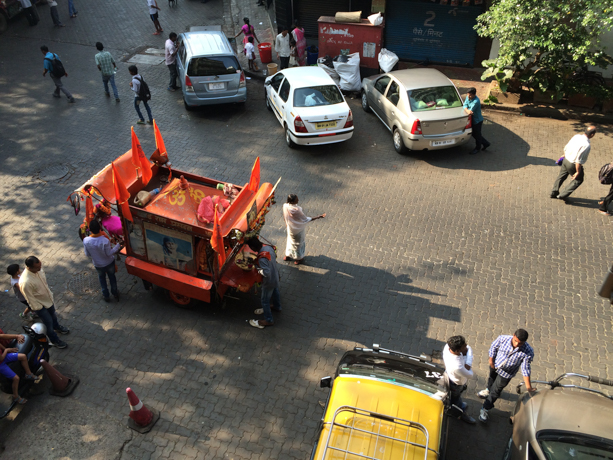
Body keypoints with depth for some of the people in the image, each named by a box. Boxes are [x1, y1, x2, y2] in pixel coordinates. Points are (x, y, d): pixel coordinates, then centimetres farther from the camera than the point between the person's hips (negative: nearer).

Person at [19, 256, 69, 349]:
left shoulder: (38, 268, -19)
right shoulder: (25, 282, -41)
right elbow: (30, 299, -26)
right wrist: (39, 309, -14)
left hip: (48, 298, 6)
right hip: (40, 305, -6)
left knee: (53, 314, 33)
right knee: (48, 322, 16)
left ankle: (56, 326, 64)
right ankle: (54, 340, 42)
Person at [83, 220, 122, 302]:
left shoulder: (86, 241, -27)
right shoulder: (105, 240, -36)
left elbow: (87, 254, -11)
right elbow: (109, 253, -21)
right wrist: (118, 245, -11)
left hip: (98, 265, 2)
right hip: (109, 263, -1)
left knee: (101, 277, 30)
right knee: (112, 276, 27)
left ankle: (106, 295, 46)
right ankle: (115, 294, 47)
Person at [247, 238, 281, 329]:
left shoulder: (262, 258, -39)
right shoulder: (268, 247, -15)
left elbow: (266, 273, -39)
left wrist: (258, 269, -22)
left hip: (269, 281, -8)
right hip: (275, 276, 8)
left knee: (265, 300, 14)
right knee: (275, 292, 33)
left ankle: (268, 320, 33)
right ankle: (277, 307, 60)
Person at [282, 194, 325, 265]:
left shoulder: (285, 206, -22)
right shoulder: (296, 210, -39)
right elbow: (305, 219, -28)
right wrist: (318, 217, -25)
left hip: (290, 228, 5)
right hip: (298, 229, -5)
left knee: (290, 240, 30)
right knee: (298, 242, 20)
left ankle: (288, 255, 49)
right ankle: (299, 258, 41)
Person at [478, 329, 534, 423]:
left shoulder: (528, 352, -33)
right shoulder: (503, 338, -31)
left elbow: (525, 368, -23)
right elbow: (494, 347, -10)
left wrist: (528, 386, -22)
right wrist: (491, 359, -5)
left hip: (506, 374, -3)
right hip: (495, 365, 3)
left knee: (495, 391, 6)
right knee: (491, 379, 33)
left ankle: (485, 410, 27)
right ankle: (489, 390, 67)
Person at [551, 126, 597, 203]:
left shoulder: (576, 136, -8)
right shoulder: (587, 145, -29)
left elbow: (566, 148, 3)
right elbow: (578, 161, -27)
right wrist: (578, 172, -15)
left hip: (566, 159, 7)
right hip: (573, 164, -7)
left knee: (561, 176, 26)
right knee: (578, 180, 18)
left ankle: (554, 192, 41)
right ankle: (562, 195, 19)